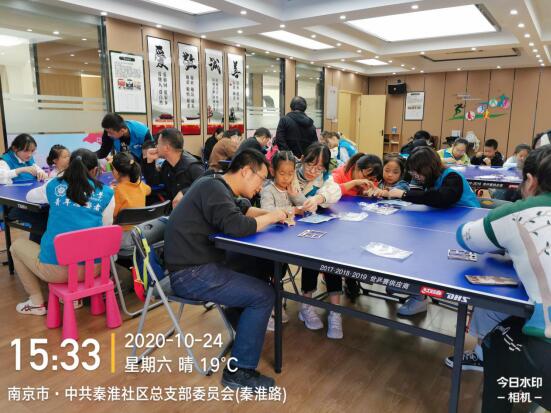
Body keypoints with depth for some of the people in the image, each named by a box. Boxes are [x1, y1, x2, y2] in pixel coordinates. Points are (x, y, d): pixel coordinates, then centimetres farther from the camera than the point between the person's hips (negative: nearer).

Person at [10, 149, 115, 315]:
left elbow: (30, 196, 27)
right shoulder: (106, 193, 2)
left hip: (56, 268, -1)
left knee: (17, 245, 29)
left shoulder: (55, 185, 6)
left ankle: (36, 301, 26)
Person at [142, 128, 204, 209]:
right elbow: (152, 182, 18)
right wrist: (150, 161, 5)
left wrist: (184, 192, -35)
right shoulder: (167, 164, 8)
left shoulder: (192, 166, -19)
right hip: (173, 208, 5)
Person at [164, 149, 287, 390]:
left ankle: (245, 332, 26)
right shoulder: (213, 189, -18)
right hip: (191, 274, -10)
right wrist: (272, 217, -13)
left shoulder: (217, 185, 12)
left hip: (201, 264, 10)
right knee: (263, 295, -12)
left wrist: (272, 214, 8)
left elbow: (242, 209, 25)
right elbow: (237, 226, -30)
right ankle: (239, 371, -2)